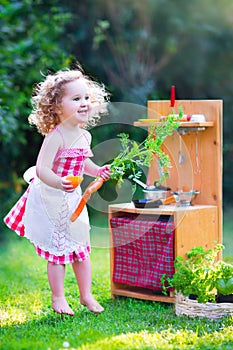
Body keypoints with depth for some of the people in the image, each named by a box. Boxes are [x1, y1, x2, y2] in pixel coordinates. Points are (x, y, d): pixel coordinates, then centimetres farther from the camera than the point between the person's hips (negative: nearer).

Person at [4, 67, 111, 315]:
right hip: (51, 200, -7)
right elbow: (42, 169, -31)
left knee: (81, 248, 14)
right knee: (58, 250, 3)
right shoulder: (56, 136, -22)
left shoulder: (85, 136, 2)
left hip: (73, 200, 7)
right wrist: (59, 183, -47)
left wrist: (97, 171, 5)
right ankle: (58, 298, 18)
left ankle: (86, 295, 28)